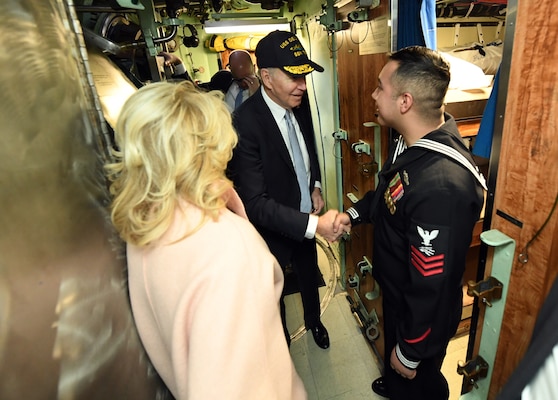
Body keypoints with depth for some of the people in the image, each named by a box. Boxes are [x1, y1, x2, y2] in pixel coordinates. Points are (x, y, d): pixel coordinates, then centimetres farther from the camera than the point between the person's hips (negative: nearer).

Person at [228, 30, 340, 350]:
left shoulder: (300, 102, -9)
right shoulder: (245, 123, -31)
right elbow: (255, 203, -31)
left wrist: (316, 187, -2)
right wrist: (315, 224, -35)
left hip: (306, 214, 6)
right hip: (274, 228, -5)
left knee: (310, 275, 28)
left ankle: (314, 320, 59)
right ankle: (281, 334, 53)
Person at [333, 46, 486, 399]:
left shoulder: (442, 185, -41)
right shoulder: (414, 140, -11)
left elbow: (432, 287, -31)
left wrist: (410, 354, -17)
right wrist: (355, 213, -3)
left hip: (422, 313, -8)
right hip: (395, 290, 9)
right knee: (393, 345, 36)